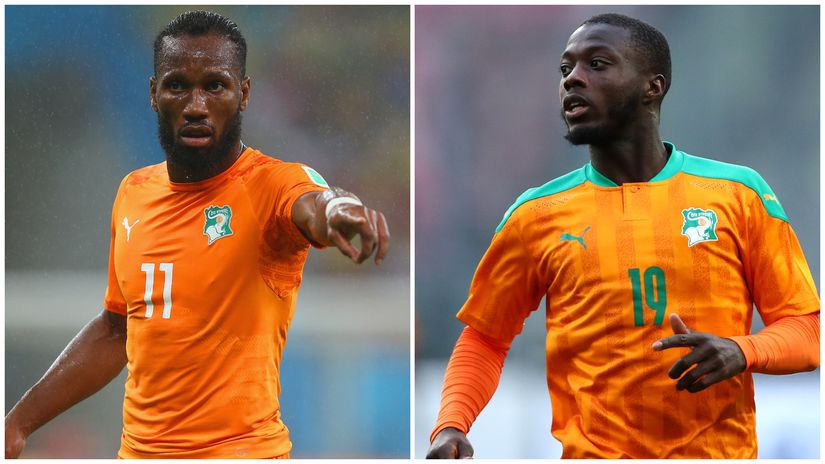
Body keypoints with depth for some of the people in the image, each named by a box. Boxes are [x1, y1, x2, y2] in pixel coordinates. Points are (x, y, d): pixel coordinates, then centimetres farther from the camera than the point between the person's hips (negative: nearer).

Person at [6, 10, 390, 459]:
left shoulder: (272, 183, -12)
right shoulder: (133, 193, 8)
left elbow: (314, 204, -35)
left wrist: (336, 208, -58)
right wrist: (21, 420, 17)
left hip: (239, 448, -6)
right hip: (136, 447, 6)